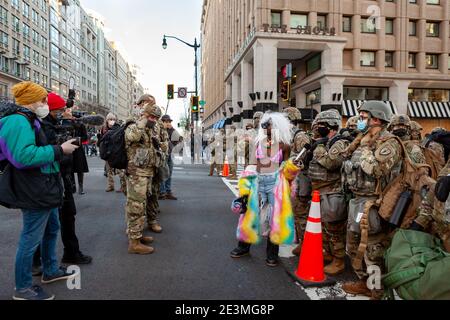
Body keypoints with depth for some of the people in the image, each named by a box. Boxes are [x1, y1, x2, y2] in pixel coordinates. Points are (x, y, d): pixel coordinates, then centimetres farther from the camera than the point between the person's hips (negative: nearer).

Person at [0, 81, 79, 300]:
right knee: (31, 239, 1)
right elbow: (24, 156, -31)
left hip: (42, 189, 11)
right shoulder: (18, 120, -19)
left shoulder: (27, 120, 15)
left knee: (51, 229, 22)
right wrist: (59, 150, -25)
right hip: (34, 192, -11)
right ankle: (22, 288, 17)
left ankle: (51, 271, 38)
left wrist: (59, 149, 8)